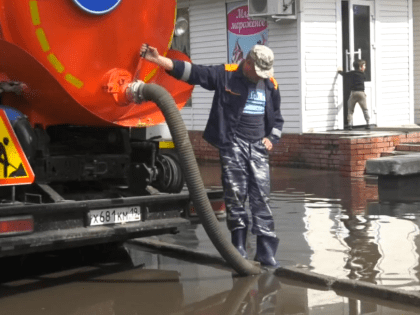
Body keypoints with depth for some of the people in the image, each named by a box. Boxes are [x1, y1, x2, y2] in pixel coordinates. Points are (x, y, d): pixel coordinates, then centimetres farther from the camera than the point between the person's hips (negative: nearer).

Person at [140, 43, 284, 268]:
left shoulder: (270, 85, 11)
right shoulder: (225, 75, -2)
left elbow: (276, 117, 25)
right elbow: (191, 72, -9)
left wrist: (272, 138, 8)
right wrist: (158, 60, -18)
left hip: (258, 148, 3)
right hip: (232, 145, -3)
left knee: (261, 198, -1)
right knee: (235, 196, -3)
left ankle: (266, 252, 0)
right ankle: (239, 247, 9)